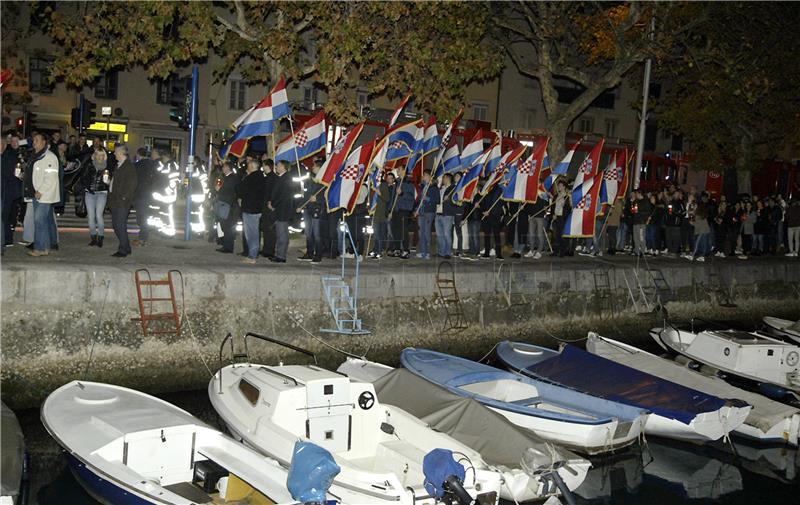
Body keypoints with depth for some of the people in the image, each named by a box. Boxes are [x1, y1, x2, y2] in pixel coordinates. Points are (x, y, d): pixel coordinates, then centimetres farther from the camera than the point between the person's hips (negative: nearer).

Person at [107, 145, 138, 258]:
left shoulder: (129, 166, -12)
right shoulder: (119, 165, 18)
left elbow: (132, 183, -19)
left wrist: (124, 197, -19)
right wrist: (111, 197, 17)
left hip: (122, 202, -10)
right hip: (115, 201, 10)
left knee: (120, 225, -8)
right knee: (116, 225, 13)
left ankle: (123, 250, -2)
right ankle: (126, 248, 23)